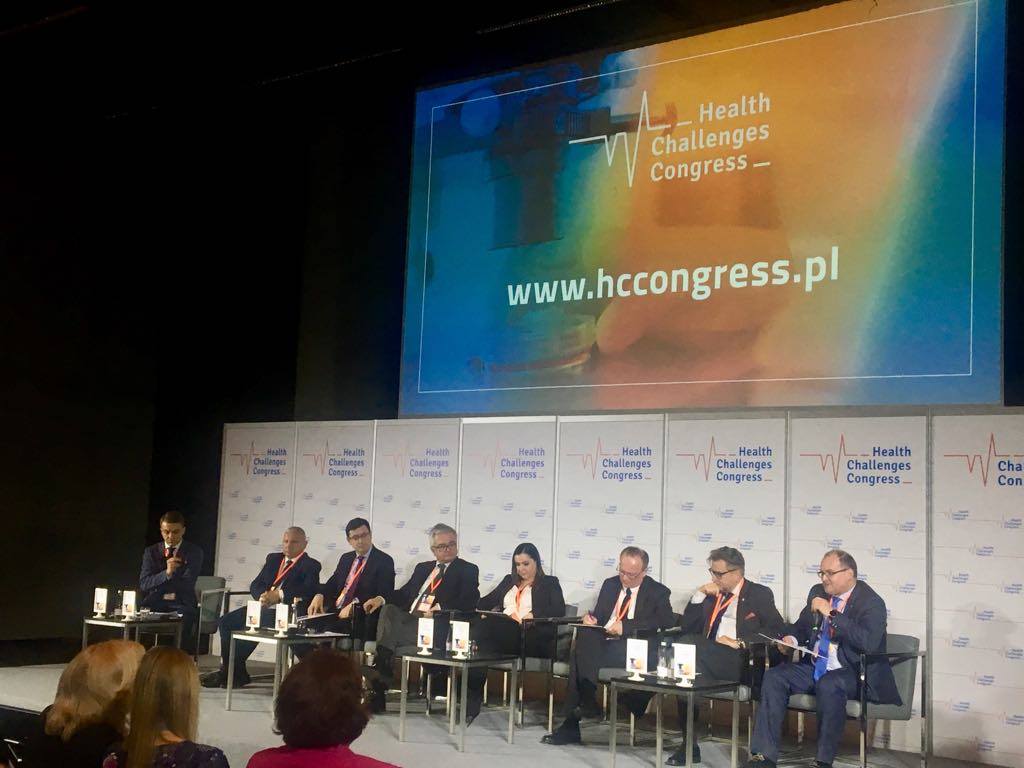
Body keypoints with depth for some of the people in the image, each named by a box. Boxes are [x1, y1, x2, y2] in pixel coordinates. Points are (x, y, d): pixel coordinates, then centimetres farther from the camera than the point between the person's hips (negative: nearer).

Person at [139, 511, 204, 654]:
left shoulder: (194, 551, 5)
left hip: (181, 605, -2)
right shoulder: (151, 551, 13)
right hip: (154, 604, 3)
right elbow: (144, 583, -1)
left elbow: (187, 584, -5)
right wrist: (167, 573, -18)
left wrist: (157, 585, -4)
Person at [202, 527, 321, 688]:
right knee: (226, 621, -11)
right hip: (264, 607, 7)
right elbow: (255, 585, 16)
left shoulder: (310, 565, 2)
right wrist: (262, 596, -8)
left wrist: (279, 594, -21)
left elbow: (310, 590, -16)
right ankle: (237, 673, -8)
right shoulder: (273, 558, 21)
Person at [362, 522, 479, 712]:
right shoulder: (422, 568, 28)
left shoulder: (468, 570, 9)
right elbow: (404, 594, 22)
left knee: (390, 633, -30)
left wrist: (439, 607, -19)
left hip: (436, 627, -5)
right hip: (409, 619, 6)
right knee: (388, 609, -27)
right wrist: (381, 599, 2)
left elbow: (469, 602, -6)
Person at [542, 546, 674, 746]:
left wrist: (625, 627, -17)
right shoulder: (610, 585, 22)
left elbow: (664, 622, -9)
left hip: (633, 650, -5)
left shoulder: (658, 592, 6)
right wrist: (591, 619, 0)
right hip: (601, 644, 5)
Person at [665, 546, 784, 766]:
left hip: (742, 662, -5)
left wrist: (740, 641, -15)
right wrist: (700, 594, 8)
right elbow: (687, 627, 19)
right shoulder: (712, 595, 23)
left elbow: (776, 629, -5)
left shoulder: (760, 594, 8)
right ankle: (689, 743, -20)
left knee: (688, 644, -30)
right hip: (709, 658, 5)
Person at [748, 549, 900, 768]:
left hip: (851, 673, -6)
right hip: (813, 667, 7)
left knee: (828, 685, -38)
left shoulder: (872, 602, -9)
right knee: (774, 677, -17)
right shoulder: (818, 592, 12)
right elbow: (801, 626, 25)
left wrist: (831, 614, -24)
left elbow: (868, 642, -26)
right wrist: (791, 638, -1)